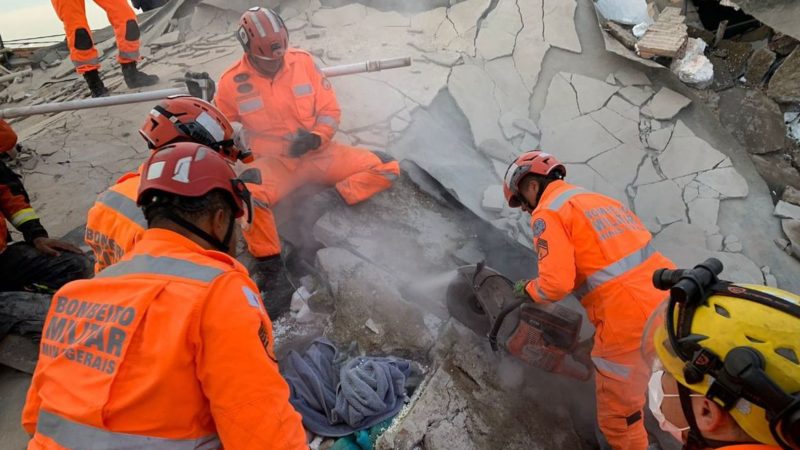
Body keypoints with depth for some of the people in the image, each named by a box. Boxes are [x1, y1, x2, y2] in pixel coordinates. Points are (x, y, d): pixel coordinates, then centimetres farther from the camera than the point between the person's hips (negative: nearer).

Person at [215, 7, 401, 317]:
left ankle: (326, 201, -20)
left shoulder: (303, 62, -1)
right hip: (274, 162, -2)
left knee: (387, 168, -11)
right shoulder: (233, 82, -3)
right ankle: (272, 272, -23)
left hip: (319, 154, 3)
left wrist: (315, 138, -16)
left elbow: (331, 110, 1)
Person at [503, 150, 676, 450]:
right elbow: (629, 250, 18)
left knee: (617, 414, 10)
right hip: (668, 302, 8)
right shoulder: (598, 199, 18)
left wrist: (527, 289, 3)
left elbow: (556, 284, -18)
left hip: (628, 321, -8)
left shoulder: (548, 212, -7)